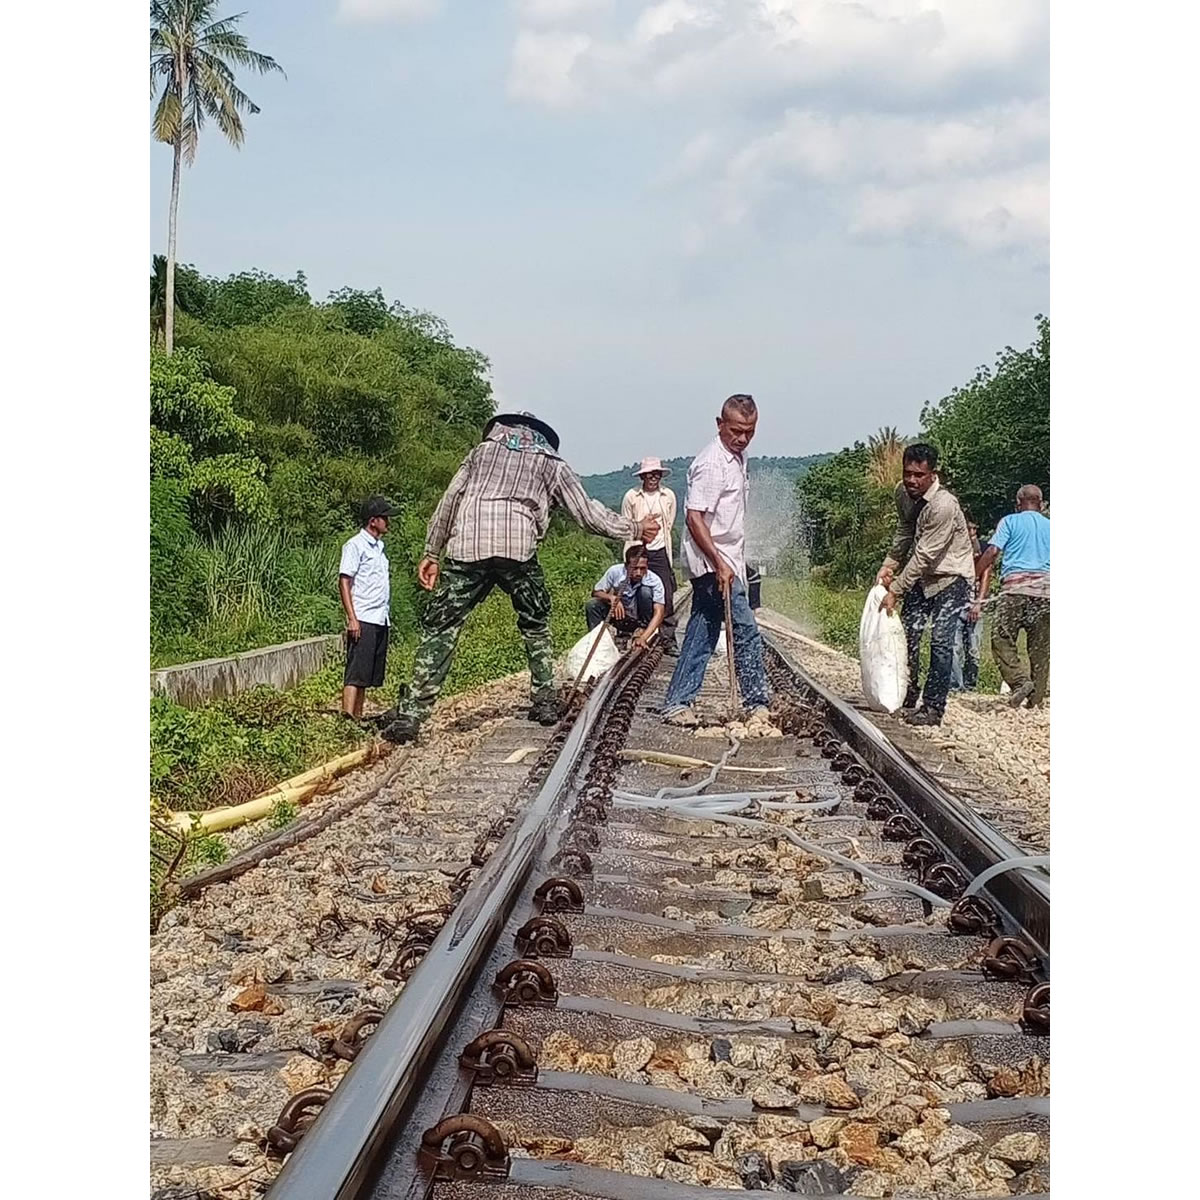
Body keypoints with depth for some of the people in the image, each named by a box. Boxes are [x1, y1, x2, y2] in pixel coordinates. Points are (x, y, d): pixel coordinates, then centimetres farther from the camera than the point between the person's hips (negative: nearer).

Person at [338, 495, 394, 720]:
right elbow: (344, 582, -10)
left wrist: (387, 617, 16)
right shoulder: (355, 545, -6)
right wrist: (351, 618, -17)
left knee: (370, 674, 8)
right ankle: (347, 716, -15)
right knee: (356, 673, -12)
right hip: (363, 620, -8)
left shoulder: (378, 546, 19)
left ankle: (357, 716, 12)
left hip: (381, 620, 8)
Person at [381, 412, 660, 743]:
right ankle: (544, 701, 19)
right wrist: (634, 529, 35)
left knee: (439, 628, 2)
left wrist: (431, 553, 21)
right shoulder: (552, 463, 25)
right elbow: (588, 513, 22)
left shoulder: (482, 449, 29)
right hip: (517, 546, 0)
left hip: (466, 546, 1)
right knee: (536, 625, 23)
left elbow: (449, 501, 21)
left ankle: (410, 715, -6)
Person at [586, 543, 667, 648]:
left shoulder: (655, 581, -24)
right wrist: (612, 598, -32)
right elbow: (596, 593, -9)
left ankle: (643, 627, -11)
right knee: (591, 605, -25)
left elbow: (659, 613, -29)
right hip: (619, 617, 1)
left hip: (638, 622, -1)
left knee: (645, 591, -28)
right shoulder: (615, 571, -20)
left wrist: (643, 638, -43)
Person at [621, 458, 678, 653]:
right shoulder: (631, 496, -1)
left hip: (661, 551, 2)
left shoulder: (669, 496, 6)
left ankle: (669, 640, 1)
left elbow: (670, 525, 14)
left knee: (667, 596, -3)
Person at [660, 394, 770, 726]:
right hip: (713, 562, -10)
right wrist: (720, 564, -28)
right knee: (745, 631, -6)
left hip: (724, 562, 10)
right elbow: (694, 518, -24)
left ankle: (677, 704, 13)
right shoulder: (712, 464, -19)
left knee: (702, 634, 10)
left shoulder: (737, 457, 12)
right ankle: (756, 703, 4)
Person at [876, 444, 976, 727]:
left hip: (951, 576, -7)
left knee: (940, 641, -12)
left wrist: (895, 591, -25)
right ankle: (908, 694, 21)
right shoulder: (903, 493, -6)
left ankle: (933, 708, -5)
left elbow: (924, 556, -29)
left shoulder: (943, 505, -31)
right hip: (922, 575, 7)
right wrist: (889, 565, 1)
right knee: (908, 631, 6)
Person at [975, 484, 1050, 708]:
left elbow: (992, 552, -2)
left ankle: (1020, 680, -21)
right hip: (1046, 587, 4)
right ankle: (1037, 699, 4)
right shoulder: (1050, 526, 20)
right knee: (1040, 646, 6)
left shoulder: (1010, 521, 9)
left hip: (1016, 584, -4)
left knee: (1001, 639, -1)